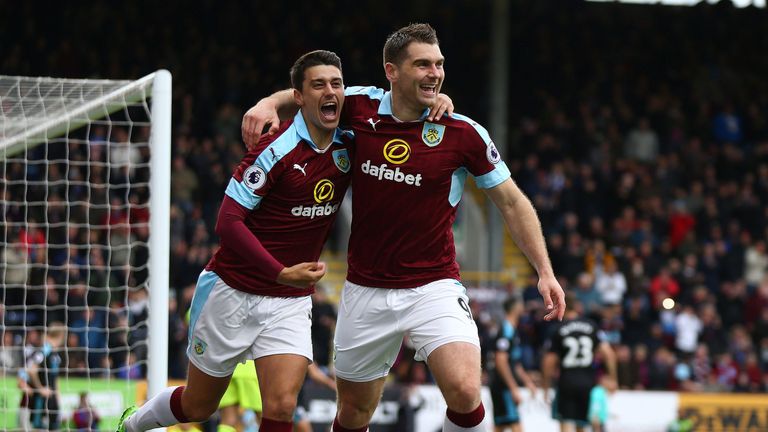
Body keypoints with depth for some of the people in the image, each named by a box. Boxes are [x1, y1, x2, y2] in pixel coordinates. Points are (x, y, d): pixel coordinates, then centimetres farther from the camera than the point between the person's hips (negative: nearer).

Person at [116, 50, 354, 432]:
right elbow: (228, 221, -23)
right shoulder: (277, 148, -19)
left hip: (290, 302, 3)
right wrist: (281, 273, -33)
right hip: (233, 291, -3)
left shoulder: (348, 148, -4)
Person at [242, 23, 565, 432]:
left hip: (433, 287, -2)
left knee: (464, 393, -25)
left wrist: (544, 270, -7)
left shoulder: (463, 133, -10)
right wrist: (269, 103, -4)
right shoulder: (360, 107, -5)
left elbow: (512, 202, 0)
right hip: (365, 290, 2)